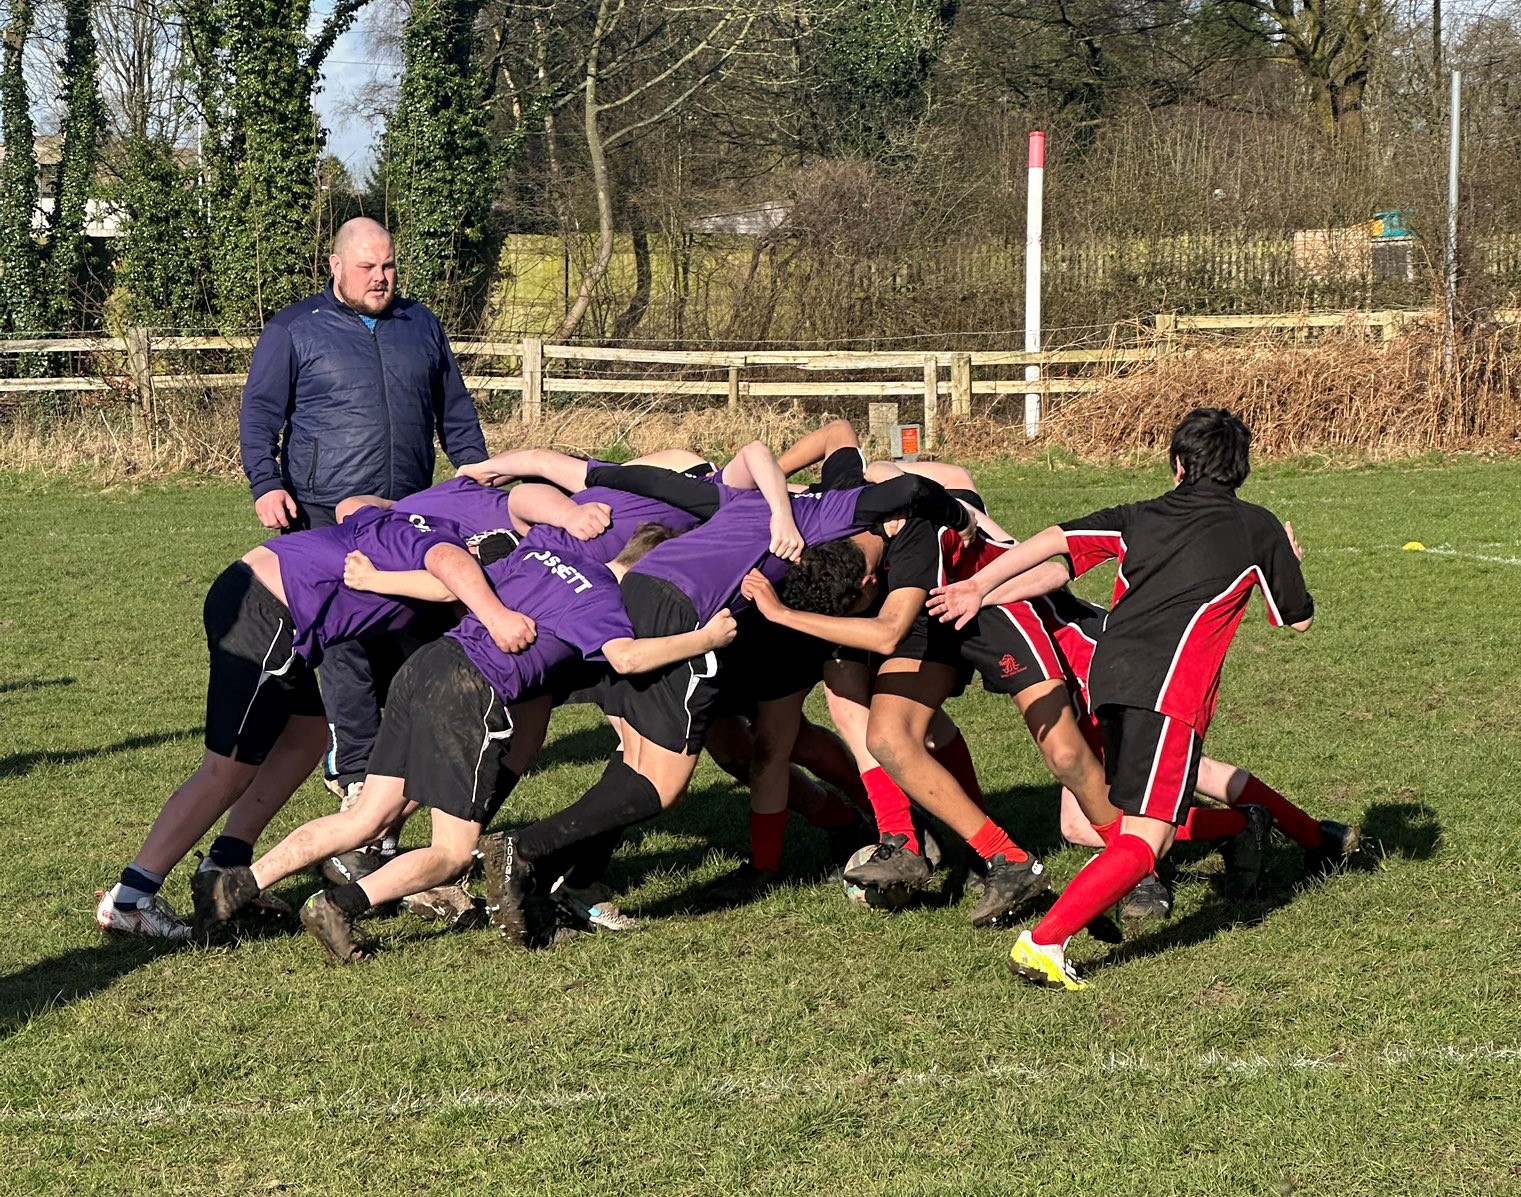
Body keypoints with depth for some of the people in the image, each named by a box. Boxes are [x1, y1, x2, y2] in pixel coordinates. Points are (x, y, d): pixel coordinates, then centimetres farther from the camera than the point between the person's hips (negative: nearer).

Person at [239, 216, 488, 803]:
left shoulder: (421, 324, 16)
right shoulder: (294, 330, 3)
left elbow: (455, 409, 24)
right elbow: (260, 413, 0)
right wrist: (266, 483, -13)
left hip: (410, 514, 4)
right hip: (327, 516, -4)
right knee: (347, 640, -11)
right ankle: (352, 767, -6)